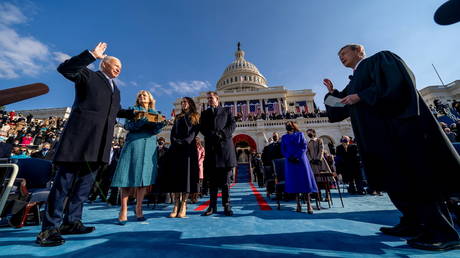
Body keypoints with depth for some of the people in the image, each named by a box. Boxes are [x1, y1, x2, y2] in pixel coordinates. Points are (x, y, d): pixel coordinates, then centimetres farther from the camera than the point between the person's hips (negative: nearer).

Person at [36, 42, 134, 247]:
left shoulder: (116, 90, 27)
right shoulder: (88, 75, 10)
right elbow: (64, 68, -7)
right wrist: (92, 55, -11)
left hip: (100, 141, 7)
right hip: (81, 135, -6)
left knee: (85, 181, 8)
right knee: (65, 179, -4)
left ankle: (71, 221, 18)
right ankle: (49, 228, 5)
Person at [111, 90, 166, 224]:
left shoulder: (155, 113, 18)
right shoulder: (133, 110, 14)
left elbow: (155, 131, 7)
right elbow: (127, 125, 1)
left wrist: (162, 124, -14)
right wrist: (140, 120, -19)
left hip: (149, 146, 2)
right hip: (134, 144, -1)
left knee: (144, 176, 0)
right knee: (129, 175, -6)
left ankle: (138, 208, 10)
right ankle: (123, 210, 2)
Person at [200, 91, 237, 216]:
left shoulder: (226, 111, 16)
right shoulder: (204, 113, 20)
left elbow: (233, 124, 4)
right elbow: (202, 128, 7)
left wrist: (222, 134, -12)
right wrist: (214, 134, -11)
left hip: (225, 146, -1)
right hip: (211, 147, 2)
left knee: (225, 179, 1)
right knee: (212, 179, 5)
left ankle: (227, 206, 9)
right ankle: (212, 206, 13)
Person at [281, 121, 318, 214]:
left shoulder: (300, 134, 7)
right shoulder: (284, 137, 11)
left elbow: (304, 147, -1)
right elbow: (283, 150, 7)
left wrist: (297, 157, -12)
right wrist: (289, 157, -10)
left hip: (301, 160, -1)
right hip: (290, 161, 1)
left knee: (305, 180, -3)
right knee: (294, 182, 2)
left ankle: (308, 204, 3)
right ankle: (298, 204, 9)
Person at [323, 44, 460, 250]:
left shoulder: (380, 59, 7)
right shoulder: (353, 83, 25)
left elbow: (395, 82, -12)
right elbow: (341, 110, 24)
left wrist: (361, 96, -13)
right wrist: (332, 93, 16)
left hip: (398, 127, -8)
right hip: (379, 135, 8)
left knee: (416, 175, -8)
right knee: (396, 179, 7)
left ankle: (443, 231, 1)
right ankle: (413, 223, 15)